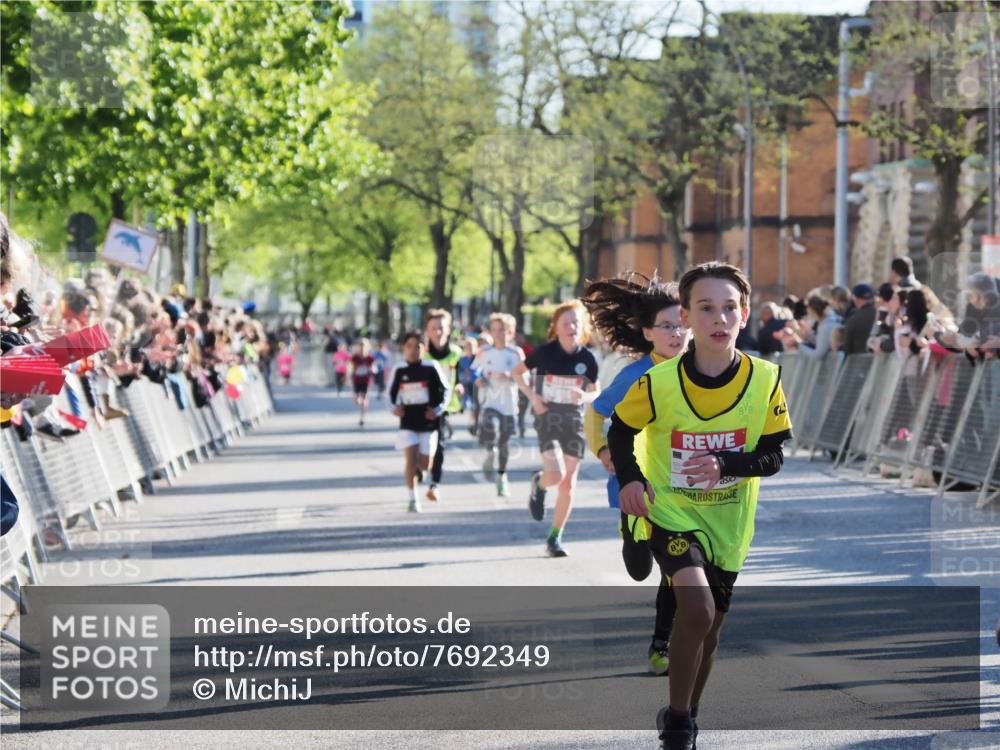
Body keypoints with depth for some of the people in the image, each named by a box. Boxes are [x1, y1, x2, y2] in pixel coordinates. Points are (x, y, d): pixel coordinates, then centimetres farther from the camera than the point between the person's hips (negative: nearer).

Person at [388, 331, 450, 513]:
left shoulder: (431, 368, -6)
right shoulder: (399, 370, -1)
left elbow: (445, 390, 1)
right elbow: (392, 392, 12)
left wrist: (438, 409, -11)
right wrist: (395, 407, -7)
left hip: (428, 422, 0)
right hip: (407, 423, 0)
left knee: (425, 463, 5)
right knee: (411, 458, -11)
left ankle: (417, 469, 44)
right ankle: (413, 500, -3)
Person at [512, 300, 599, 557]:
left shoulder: (587, 358, 0)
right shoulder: (545, 352, -6)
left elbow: (596, 393, 9)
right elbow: (518, 372, 7)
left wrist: (585, 396, -14)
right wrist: (532, 396, -8)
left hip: (575, 422, 3)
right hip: (548, 418, -3)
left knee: (568, 483, 4)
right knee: (555, 475, -20)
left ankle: (555, 538, 16)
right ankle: (538, 483, 18)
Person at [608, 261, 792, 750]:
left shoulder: (765, 380, -13)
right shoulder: (658, 383, -17)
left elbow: (774, 456, -8)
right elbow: (621, 430, 1)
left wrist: (726, 464, -26)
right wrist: (629, 479, -15)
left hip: (729, 524, 3)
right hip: (672, 513, -3)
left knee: (708, 630, 14)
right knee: (697, 608, -25)